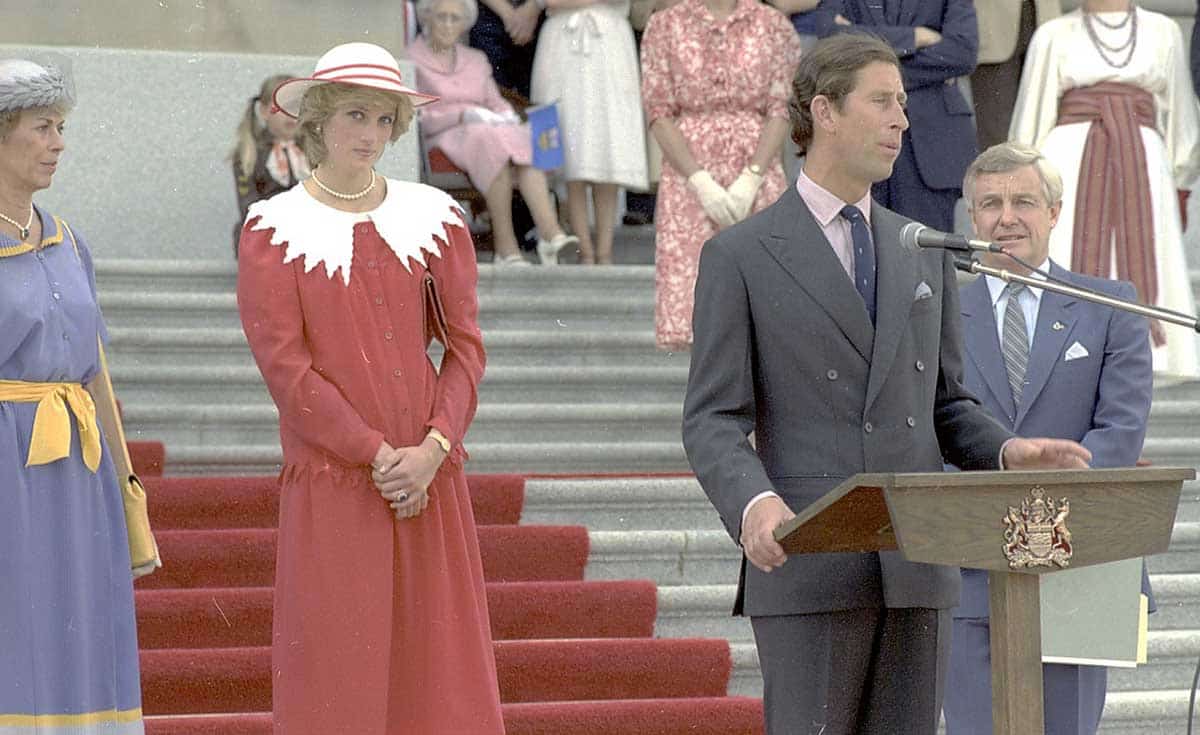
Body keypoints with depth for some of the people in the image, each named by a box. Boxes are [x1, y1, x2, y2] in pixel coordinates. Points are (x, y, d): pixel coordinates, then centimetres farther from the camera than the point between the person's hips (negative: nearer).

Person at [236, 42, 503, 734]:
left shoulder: (435, 217, 8)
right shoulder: (275, 230, -1)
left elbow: (465, 344, 6)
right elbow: (284, 364, -7)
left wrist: (431, 450, -9)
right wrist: (377, 455, -12)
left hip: (430, 476, 3)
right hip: (330, 480, -3)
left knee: (437, 663, 3)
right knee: (336, 671, -3)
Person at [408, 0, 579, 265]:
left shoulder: (476, 61, 23)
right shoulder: (410, 59, 4)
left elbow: (496, 103, 18)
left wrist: (507, 116, -7)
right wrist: (464, 115, -19)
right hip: (439, 143, -5)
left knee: (524, 141, -30)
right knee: (495, 140, -36)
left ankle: (550, 232, -49)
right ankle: (506, 247, -38)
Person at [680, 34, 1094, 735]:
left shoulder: (925, 254, 16)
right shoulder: (740, 256, 0)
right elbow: (713, 422, -5)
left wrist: (1009, 451, -2)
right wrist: (754, 505, -25)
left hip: (917, 571, 5)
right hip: (810, 569, -5)